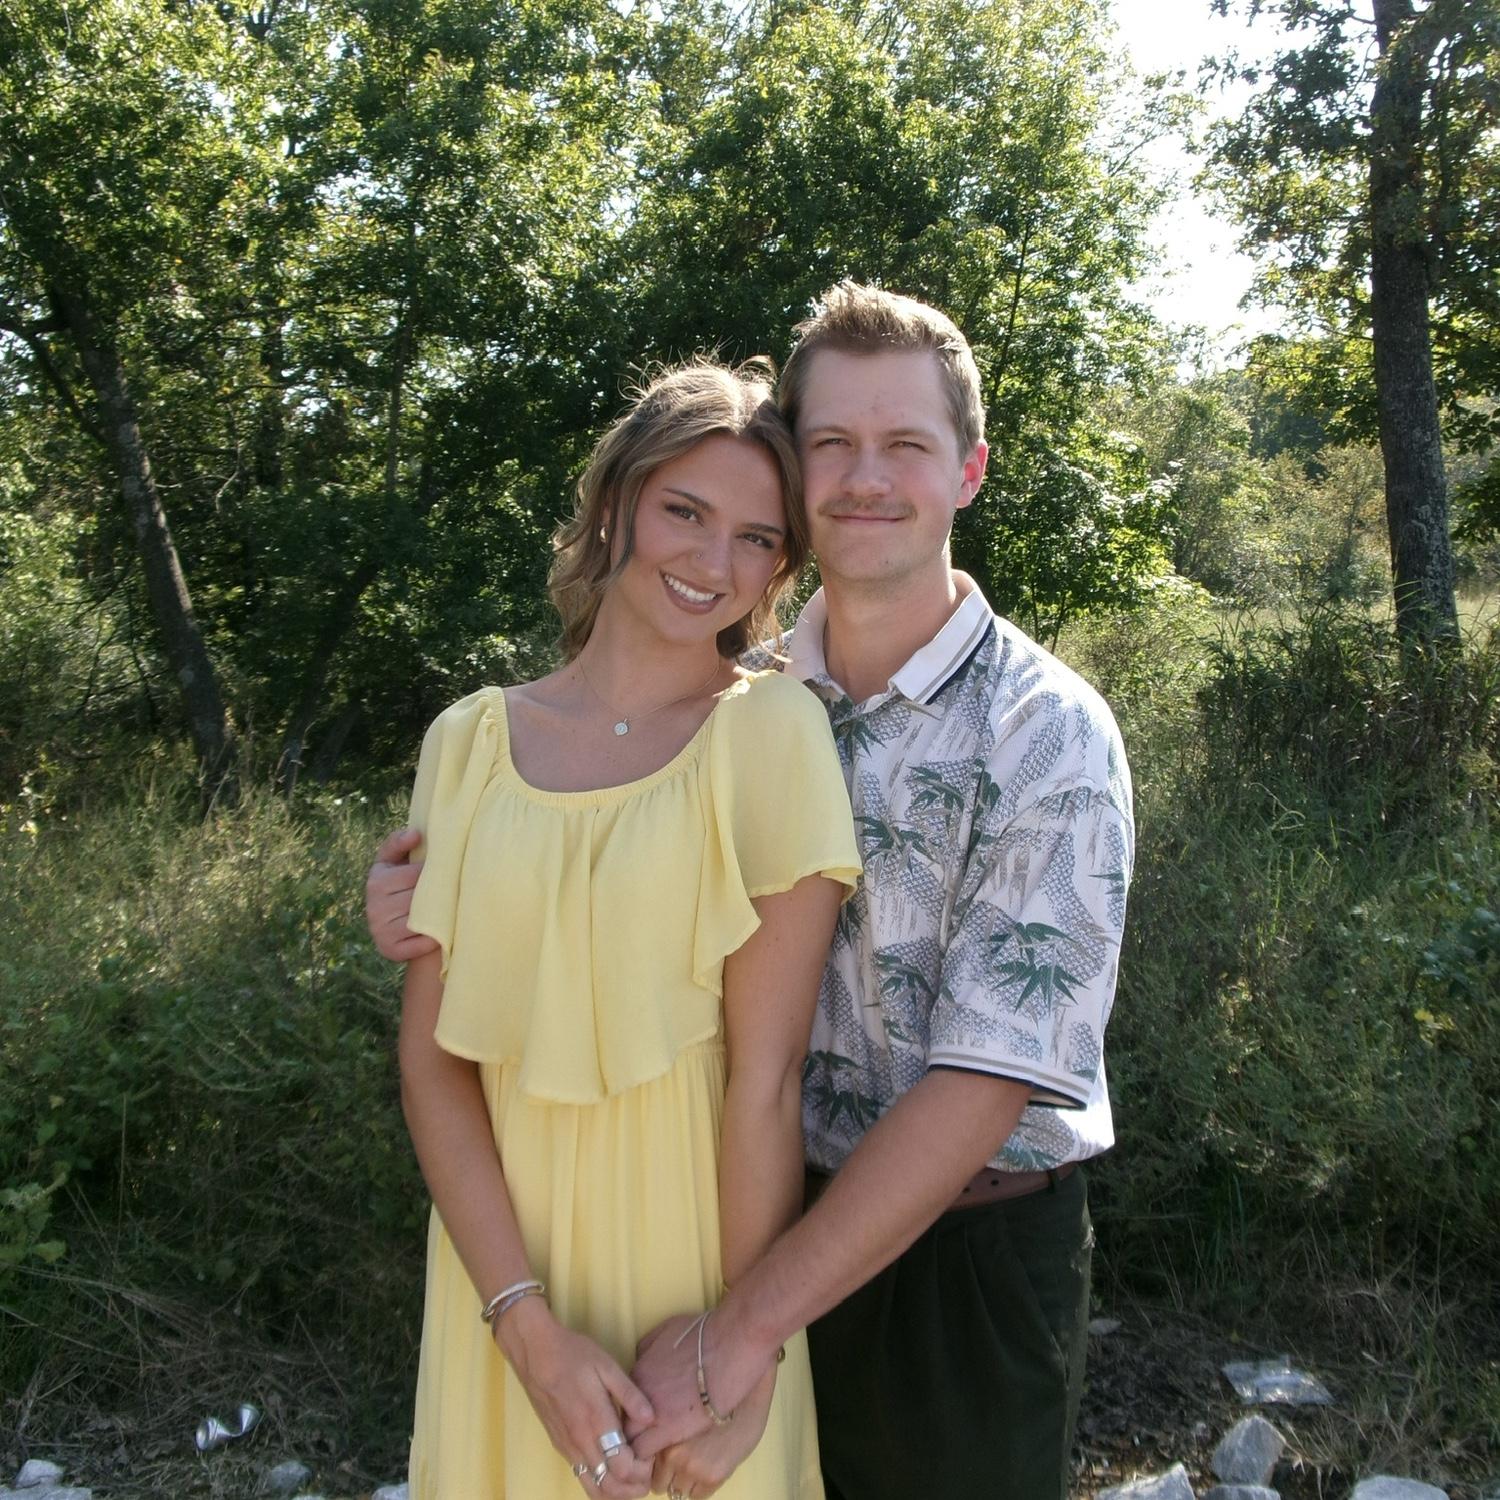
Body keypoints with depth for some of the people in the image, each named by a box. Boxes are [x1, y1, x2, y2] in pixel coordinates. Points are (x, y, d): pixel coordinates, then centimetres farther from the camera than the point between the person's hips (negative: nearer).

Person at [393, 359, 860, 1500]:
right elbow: (434, 1060, -5)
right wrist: (532, 1329, -12)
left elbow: (766, 1075, -13)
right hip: (503, 1245, 2)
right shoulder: (471, 740, -4)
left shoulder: (772, 730, -12)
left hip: (695, 1244, -2)